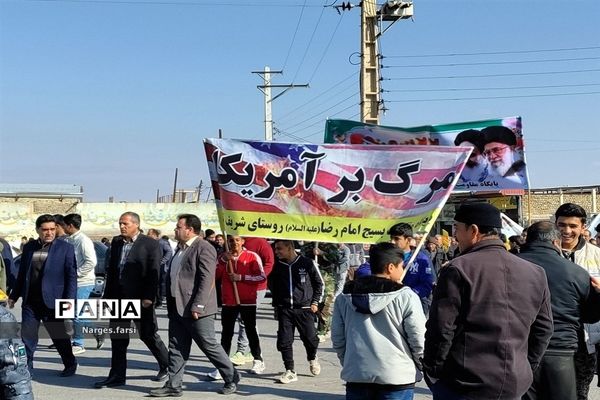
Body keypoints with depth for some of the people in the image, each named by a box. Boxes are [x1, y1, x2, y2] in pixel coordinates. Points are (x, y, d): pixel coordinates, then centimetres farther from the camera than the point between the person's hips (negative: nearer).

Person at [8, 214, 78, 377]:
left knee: (60, 336, 9)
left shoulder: (65, 248, -4)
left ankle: (70, 365, 28)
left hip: (52, 302, -3)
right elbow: (22, 273, 17)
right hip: (30, 301, 4)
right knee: (27, 336, 3)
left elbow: (71, 276, -7)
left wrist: (69, 301, -14)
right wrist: (14, 295, 17)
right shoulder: (28, 247, 8)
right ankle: (27, 368, 15)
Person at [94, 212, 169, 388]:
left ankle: (167, 366, 23)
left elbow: (154, 273, -12)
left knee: (149, 335, 4)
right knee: (117, 338, 8)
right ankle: (117, 376, 16)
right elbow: (111, 270, 14)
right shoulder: (116, 242, 10)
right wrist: (108, 296, 10)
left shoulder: (150, 244, -7)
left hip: (140, 299, -6)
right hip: (119, 298, 6)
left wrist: (149, 298, -18)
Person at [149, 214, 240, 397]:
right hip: (178, 309, 8)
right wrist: (170, 304, 17)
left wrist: (197, 306, -23)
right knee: (176, 348, 9)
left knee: (210, 346, 1)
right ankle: (173, 385, 16)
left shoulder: (204, 248, -12)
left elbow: (207, 279, -19)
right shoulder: (180, 249, 16)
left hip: (196, 310, -8)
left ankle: (231, 378, 16)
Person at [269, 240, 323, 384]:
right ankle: (290, 371, 8)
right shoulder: (277, 265, 1)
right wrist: (276, 305, 11)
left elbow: (319, 283, 6)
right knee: (284, 341, -4)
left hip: (304, 309, -2)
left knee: (310, 338, 4)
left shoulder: (307, 263, -6)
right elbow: (272, 286, 16)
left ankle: (312, 359, 35)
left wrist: (315, 302, 2)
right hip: (284, 309, 2)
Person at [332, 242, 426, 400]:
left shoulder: (344, 297, 4)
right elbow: (418, 340, -8)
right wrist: (420, 367, 10)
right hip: (396, 377, -3)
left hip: (356, 376, 4)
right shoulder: (406, 297, -10)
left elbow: (337, 339, 8)